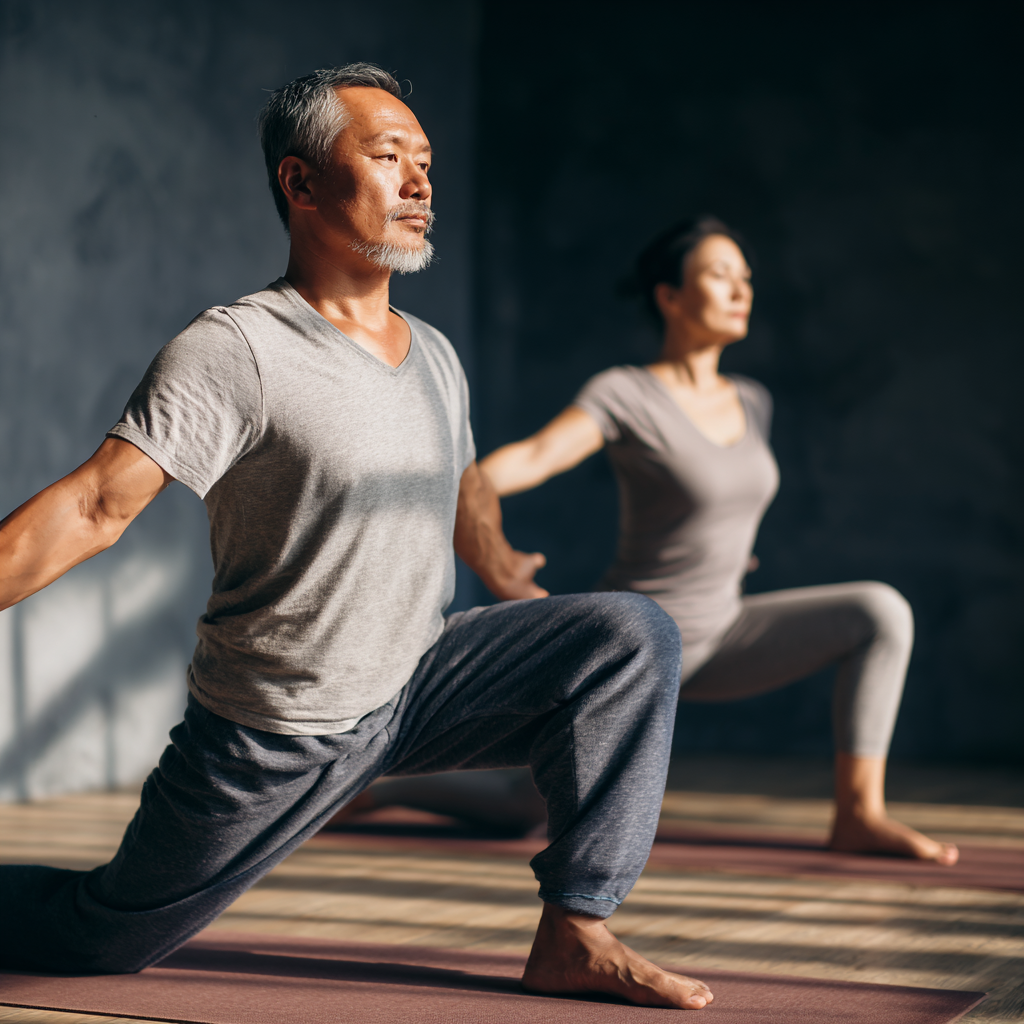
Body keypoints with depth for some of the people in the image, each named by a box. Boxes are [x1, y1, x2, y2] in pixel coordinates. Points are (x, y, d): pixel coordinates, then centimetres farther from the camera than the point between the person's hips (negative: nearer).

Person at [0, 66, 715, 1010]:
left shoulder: (434, 356, 3)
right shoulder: (235, 352, -21)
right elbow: (95, 507, -27)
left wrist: (507, 576, 39)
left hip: (420, 687, 6)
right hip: (275, 738, -6)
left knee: (632, 637, -8)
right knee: (101, 940, 1)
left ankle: (573, 939, -6)